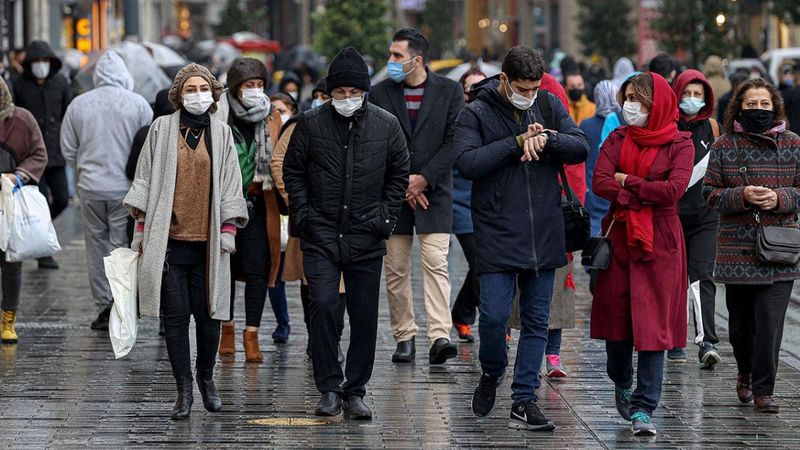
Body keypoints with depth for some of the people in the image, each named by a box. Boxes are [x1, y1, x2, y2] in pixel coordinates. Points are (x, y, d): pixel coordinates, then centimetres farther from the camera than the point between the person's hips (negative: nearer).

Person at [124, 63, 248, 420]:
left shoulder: (221, 133, 7)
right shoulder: (162, 129, 5)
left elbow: (231, 184, 9)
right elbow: (145, 179, 7)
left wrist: (229, 228, 1)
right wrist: (141, 227, 3)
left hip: (208, 240, 1)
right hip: (168, 238, -1)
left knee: (208, 314, 2)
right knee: (175, 316, -1)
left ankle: (206, 377, 24)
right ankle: (184, 389, 6)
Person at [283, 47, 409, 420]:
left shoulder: (386, 125, 2)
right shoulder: (311, 124, 0)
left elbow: (399, 174, 12)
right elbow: (292, 171, 9)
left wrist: (385, 217, 3)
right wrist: (303, 215, -1)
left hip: (366, 238, 1)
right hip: (321, 236, -1)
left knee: (365, 317, 4)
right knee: (324, 306, -14)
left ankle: (355, 392, 15)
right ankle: (329, 389, -5)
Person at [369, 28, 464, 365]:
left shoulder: (449, 91, 1)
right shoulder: (380, 93, 5)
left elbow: (454, 142, -4)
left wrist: (423, 179, -11)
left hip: (434, 191, -2)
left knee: (436, 264, -12)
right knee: (396, 270, 4)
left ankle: (439, 337, -19)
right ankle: (405, 337, 12)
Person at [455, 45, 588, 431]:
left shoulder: (549, 105, 7)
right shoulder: (476, 113, -5)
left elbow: (580, 148, 1)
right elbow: (467, 163, -18)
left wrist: (547, 139, -17)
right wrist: (518, 142, -18)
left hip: (544, 234, 4)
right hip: (497, 235, -4)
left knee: (537, 321, 5)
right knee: (493, 315, -9)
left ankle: (524, 401, 11)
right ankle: (492, 373, 21)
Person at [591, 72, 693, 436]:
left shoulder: (679, 144, -1)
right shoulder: (618, 139, 8)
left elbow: (674, 189, -16)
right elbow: (599, 183, -6)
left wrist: (626, 182, -8)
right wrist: (645, 194, -15)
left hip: (660, 242, -3)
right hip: (619, 236, 3)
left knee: (653, 323, -7)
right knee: (616, 315, 8)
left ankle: (643, 407, -6)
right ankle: (622, 384, 33)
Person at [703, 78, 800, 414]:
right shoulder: (724, 146, 5)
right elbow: (710, 192, 3)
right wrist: (742, 196, -14)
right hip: (736, 250, 1)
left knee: (770, 321, -9)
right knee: (740, 321, 9)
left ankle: (763, 389, -1)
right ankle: (745, 373, 34)